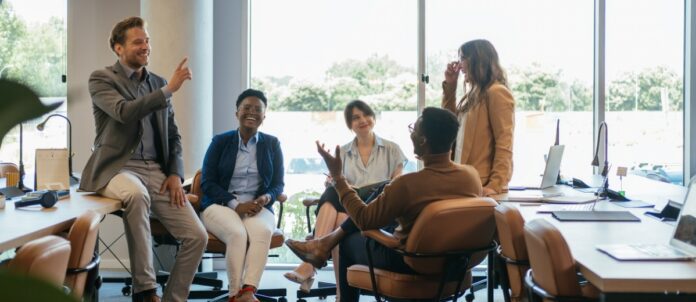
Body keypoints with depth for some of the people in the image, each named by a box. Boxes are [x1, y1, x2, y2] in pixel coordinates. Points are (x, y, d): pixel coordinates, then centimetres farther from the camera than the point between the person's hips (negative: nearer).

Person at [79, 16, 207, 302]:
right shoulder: (101, 79, -1)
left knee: (197, 236, -11)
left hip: (156, 170, 5)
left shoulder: (158, 83, 16)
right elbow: (125, 112, -21)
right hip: (117, 168, -5)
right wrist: (169, 89, -21)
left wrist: (175, 174, 2)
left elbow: (172, 134, 17)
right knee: (137, 194, -41)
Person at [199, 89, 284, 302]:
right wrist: (236, 205, -15)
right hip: (220, 205, -1)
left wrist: (266, 198, -15)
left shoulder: (272, 144, 12)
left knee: (263, 231, -35)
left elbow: (278, 183, 11)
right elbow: (207, 183, 1)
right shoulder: (220, 142, 7)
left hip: (258, 208, 1)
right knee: (237, 233, -35)